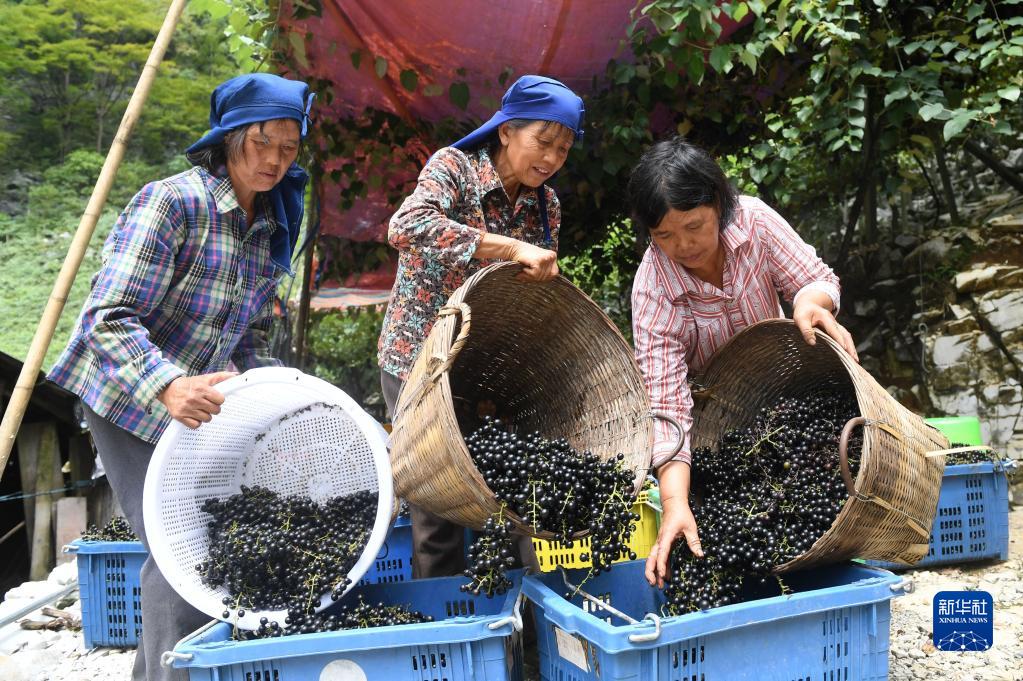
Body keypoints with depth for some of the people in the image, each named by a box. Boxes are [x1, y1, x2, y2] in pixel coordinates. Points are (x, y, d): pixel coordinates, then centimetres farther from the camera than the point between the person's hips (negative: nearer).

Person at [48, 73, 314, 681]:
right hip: (127, 400, -7)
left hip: (200, 402, 7)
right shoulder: (173, 202, -19)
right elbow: (110, 317, -26)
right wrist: (169, 387, -41)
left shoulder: (272, 226, 4)